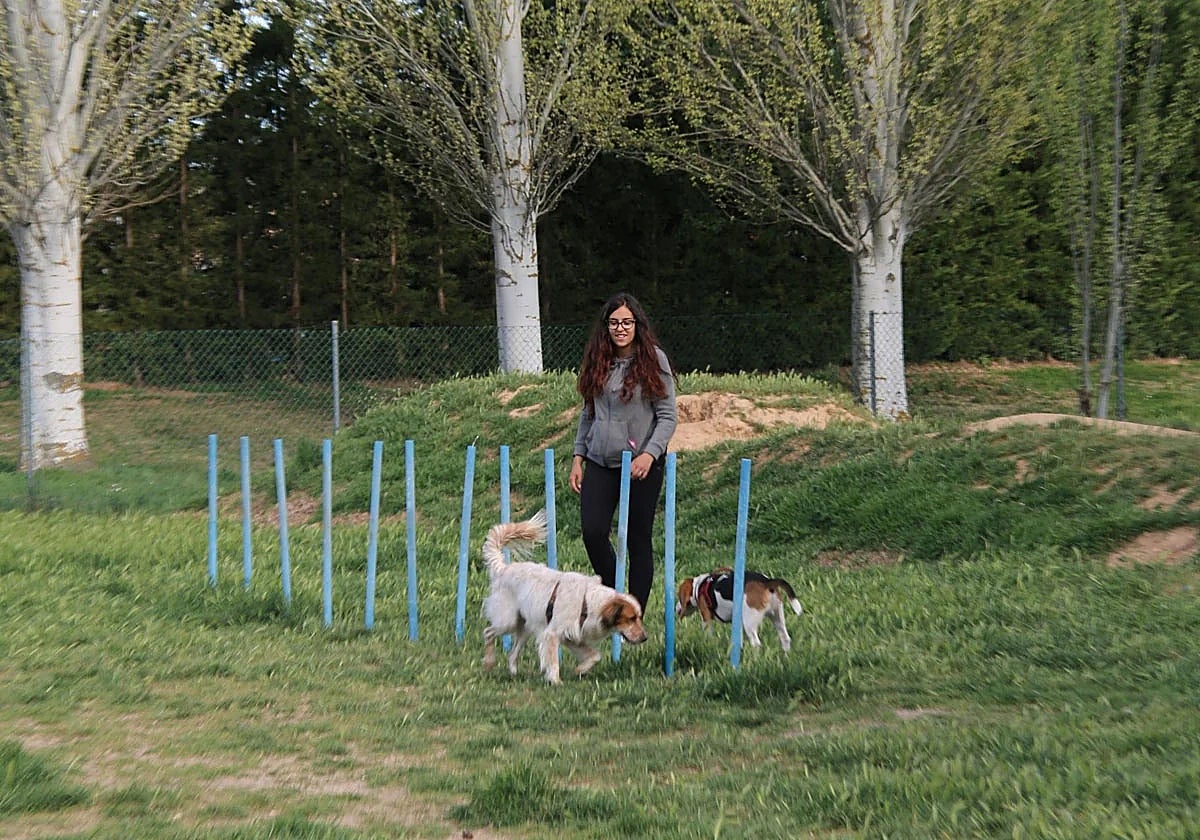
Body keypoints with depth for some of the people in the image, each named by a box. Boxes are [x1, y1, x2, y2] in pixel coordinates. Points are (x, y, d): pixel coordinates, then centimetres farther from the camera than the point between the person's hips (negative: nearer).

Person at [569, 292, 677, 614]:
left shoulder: (653, 359, -5)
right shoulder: (598, 360, 7)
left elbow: (668, 416, -7)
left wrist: (649, 454, -20)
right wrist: (578, 457, 11)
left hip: (641, 465, -4)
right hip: (599, 463, 4)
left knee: (638, 540, 4)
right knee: (593, 533, -7)